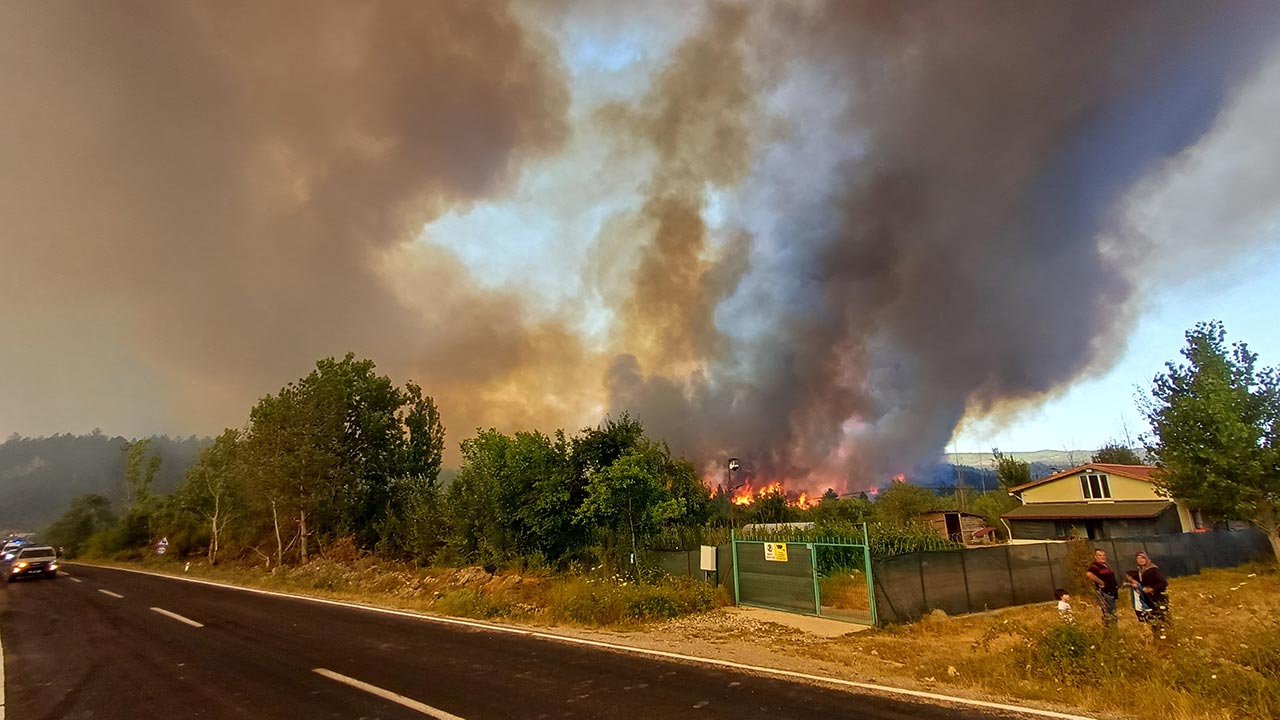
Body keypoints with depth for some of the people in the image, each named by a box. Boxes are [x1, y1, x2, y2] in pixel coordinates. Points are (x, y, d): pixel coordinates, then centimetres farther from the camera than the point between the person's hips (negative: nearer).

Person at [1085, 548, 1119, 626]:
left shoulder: (1106, 565, 14)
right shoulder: (1095, 566, -18)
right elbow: (1089, 574, -39)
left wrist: (1116, 587, 21)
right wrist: (1100, 582, -28)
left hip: (1111, 592, 10)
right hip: (1104, 593, -10)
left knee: (1113, 613, 17)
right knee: (1108, 614, -8)